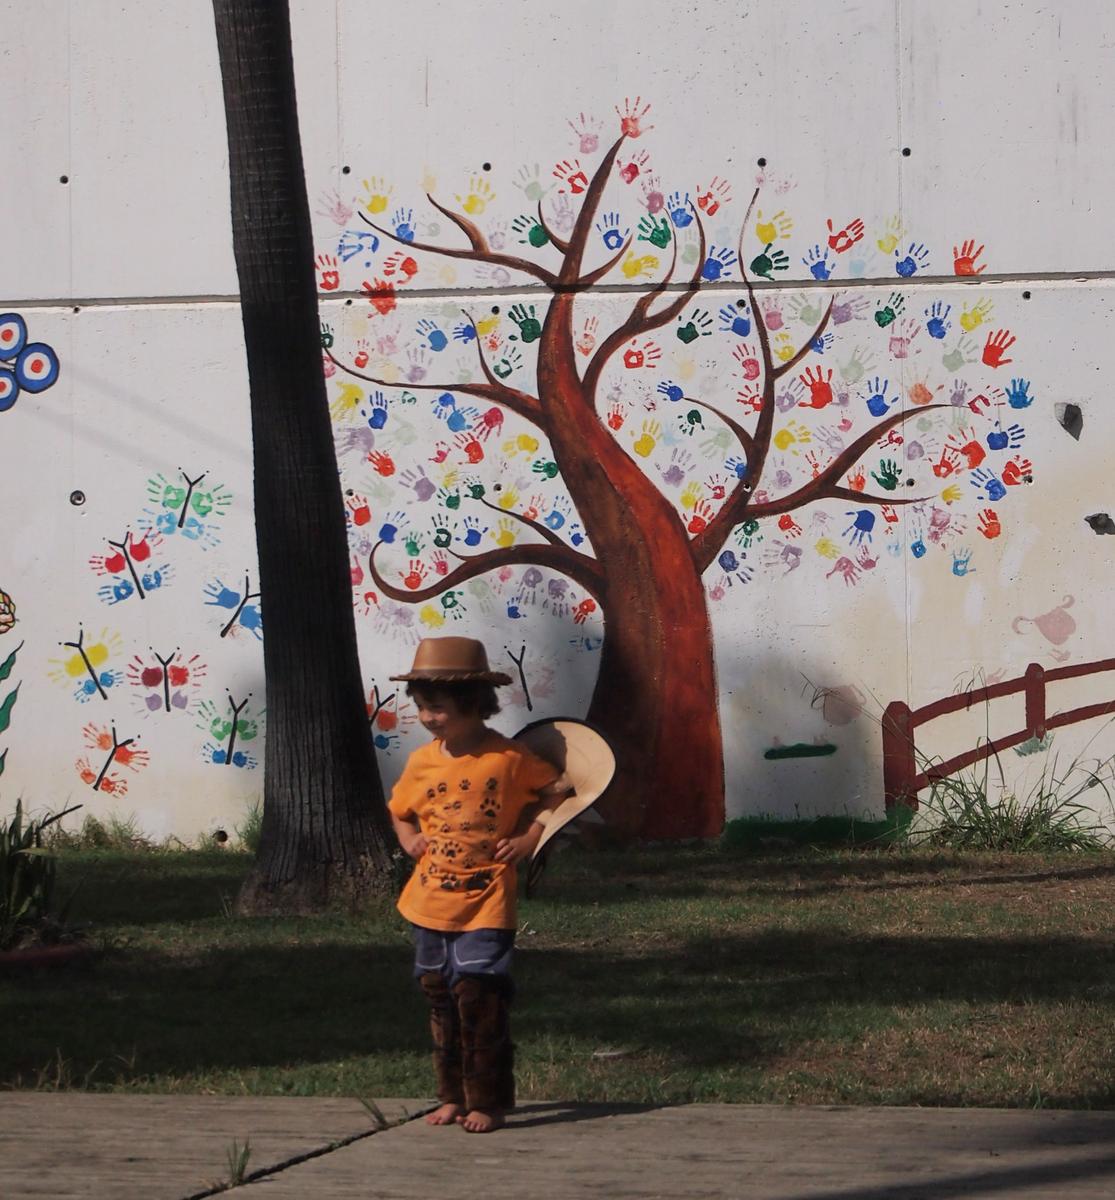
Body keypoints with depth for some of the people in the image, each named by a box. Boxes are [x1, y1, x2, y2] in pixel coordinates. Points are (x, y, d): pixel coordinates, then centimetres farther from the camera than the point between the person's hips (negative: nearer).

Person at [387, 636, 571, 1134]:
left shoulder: (509, 758, -9)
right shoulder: (421, 762, 5)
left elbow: (557, 791, 3)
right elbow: (399, 810, 24)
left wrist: (529, 837, -6)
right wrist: (410, 840, 7)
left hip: (485, 906, -5)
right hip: (430, 906, 5)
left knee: (479, 1000, -9)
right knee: (441, 1003, 10)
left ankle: (487, 1102, -2)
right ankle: (453, 1096, 20)